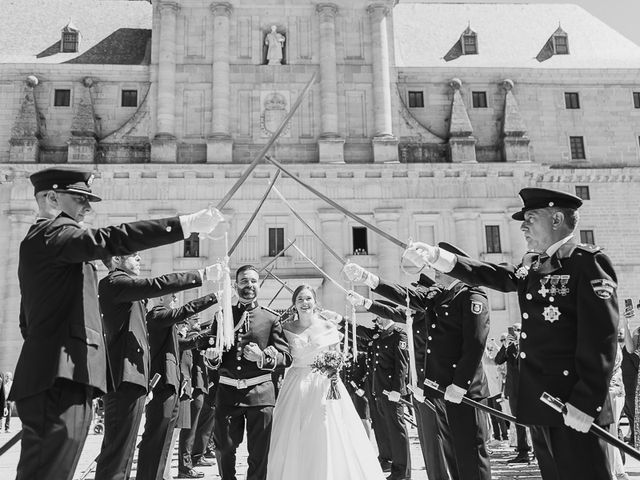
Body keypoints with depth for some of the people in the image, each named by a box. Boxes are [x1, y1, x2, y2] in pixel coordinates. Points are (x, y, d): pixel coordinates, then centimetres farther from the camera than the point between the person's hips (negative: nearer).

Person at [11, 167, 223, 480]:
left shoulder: (44, 239, 26)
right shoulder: (51, 231, -6)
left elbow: (29, 321, 29)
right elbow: (110, 240, -25)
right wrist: (186, 224, -26)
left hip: (60, 379, 11)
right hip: (60, 380, -11)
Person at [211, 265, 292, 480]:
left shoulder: (270, 318, 5)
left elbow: (286, 357, 2)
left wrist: (263, 357, -14)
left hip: (260, 392, -1)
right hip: (227, 391, 2)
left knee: (259, 454, 2)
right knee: (224, 449, 10)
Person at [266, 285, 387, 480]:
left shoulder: (328, 327, 1)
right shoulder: (287, 328, 3)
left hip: (323, 384, -1)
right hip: (296, 386, 1)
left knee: (327, 439, 0)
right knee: (293, 441, 4)